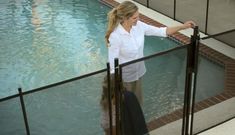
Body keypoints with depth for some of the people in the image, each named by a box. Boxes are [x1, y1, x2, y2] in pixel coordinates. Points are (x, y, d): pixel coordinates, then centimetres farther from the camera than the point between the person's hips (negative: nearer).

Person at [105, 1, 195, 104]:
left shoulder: (139, 26, -11)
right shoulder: (115, 36, -29)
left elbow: (161, 32, -3)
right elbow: (113, 63, -24)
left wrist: (182, 27, -10)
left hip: (138, 72, 6)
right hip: (124, 76, -6)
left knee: (137, 101, 23)